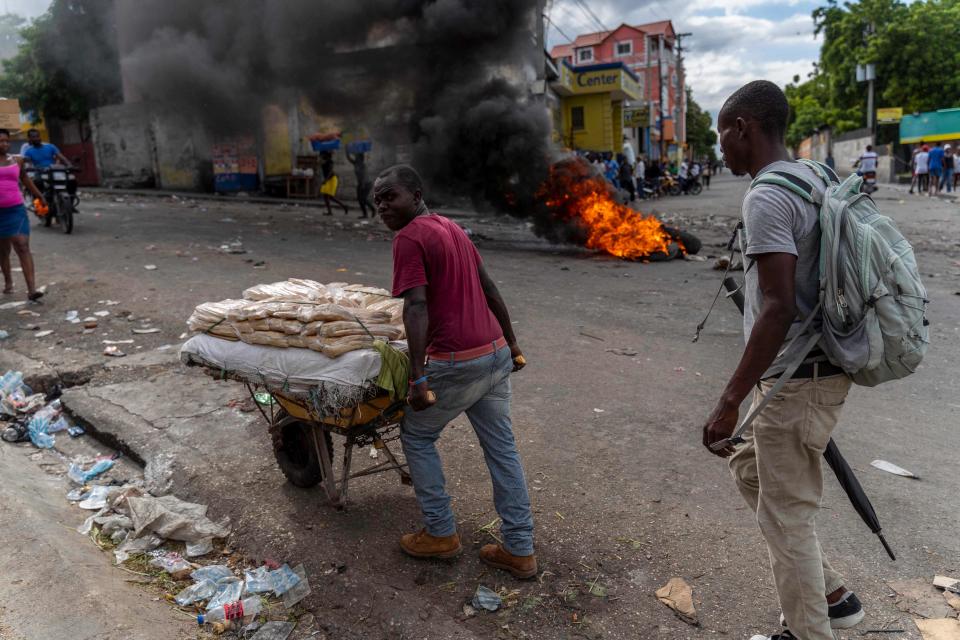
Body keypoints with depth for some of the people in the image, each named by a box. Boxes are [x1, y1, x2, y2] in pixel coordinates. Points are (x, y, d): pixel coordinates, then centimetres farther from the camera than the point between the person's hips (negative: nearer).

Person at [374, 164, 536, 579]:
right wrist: (513, 346, 23)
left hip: (457, 362, -8)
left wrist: (418, 378, -25)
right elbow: (490, 291, 18)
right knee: (502, 449, 13)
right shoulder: (452, 228, 16)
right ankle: (519, 550, 21)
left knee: (416, 436, 14)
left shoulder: (409, 237, -10)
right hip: (496, 355, 8)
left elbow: (416, 307, -21)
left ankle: (441, 534, 22)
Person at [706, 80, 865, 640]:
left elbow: (779, 307, -27)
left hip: (794, 382, -10)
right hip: (820, 366, 10)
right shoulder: (812, 178, 10)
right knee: (750, 467, 24)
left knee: (787, 515, 5)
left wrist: (730, 402, -24)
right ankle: (831, 595, 33)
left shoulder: (767, 197, -19)